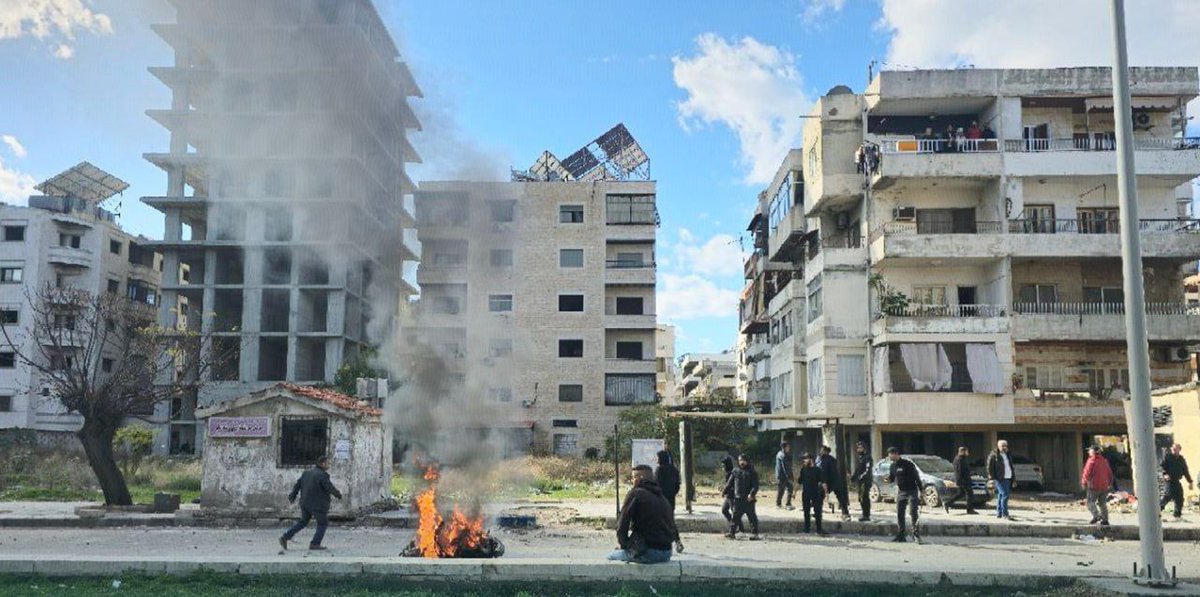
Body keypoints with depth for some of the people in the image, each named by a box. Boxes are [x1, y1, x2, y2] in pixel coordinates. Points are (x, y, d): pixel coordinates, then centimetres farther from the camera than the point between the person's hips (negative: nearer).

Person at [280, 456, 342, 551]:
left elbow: (297, 485, 10)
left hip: (305, 503, 8)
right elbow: (330, 488, -16)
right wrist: (338, 495, 0)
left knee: (303, 522, 18)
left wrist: (292, 497, 15)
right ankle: (314, 544, 2)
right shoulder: (322, 475, -15)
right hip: (318, 505, -8)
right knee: (323, 523, 6)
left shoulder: (307, 473, 10)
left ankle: (285, 538, 11)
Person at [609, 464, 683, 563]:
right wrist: (677, 541, 41)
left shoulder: (635, 493, -5)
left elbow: (622, 523, -8)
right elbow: (672, 525, 24)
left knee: (611, 556, 8)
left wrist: (622, 543, 7)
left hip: (646, 553, -7)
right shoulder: (664, 498, 16)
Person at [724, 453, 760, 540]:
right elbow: (730, 483, 16)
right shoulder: (735, 471, 9)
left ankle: (754, 533, 4)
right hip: (737, 498, 4)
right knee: (736, 516, 8)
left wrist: (752, 494, -21)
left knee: (752, 516, 0)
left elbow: (755, 485, -9)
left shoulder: (752, 472, -3)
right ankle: (732, 532, 12)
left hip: (748, 499, -4)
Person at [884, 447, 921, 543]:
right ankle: (901, 536, 12)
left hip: (911, 491, -7)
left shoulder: (907, 464, -13)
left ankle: (916, 534, -4)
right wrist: (888, 479, -5)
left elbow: (916, 477, -12)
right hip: (900, 492, 7)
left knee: (913, 512, -13)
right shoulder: (893, 466, 8)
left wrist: (920, 491, -15)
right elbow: (892, 477, 19)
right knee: (899, 514, 5)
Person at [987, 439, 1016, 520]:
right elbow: (990, 467, -9)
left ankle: (999, 513, 17)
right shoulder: (994, 455, -5)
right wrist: (991, 478, -17)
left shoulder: (1008, 455, 19)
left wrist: (1013, 478, 22)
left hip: (1007, 478, 8)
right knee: (1004, 494, -15)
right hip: (999, 478, -8)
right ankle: (1004, 514, -15)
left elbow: (1011, 467, 25)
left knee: (1001, 495, 11)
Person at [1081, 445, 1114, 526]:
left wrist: (1084, 483, -4)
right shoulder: (1104, 461, 12)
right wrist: (1110, 483, 29)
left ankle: (1096, 515, -20)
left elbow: (1087, 473, -15)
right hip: (1104, 486, 7)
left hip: (1094, 486, -7)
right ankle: (1105, 520, 11)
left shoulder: (1092, 460, -11)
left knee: (1090, 502, -2)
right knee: (1103, 503, 13)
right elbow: (1110, 473, 19)